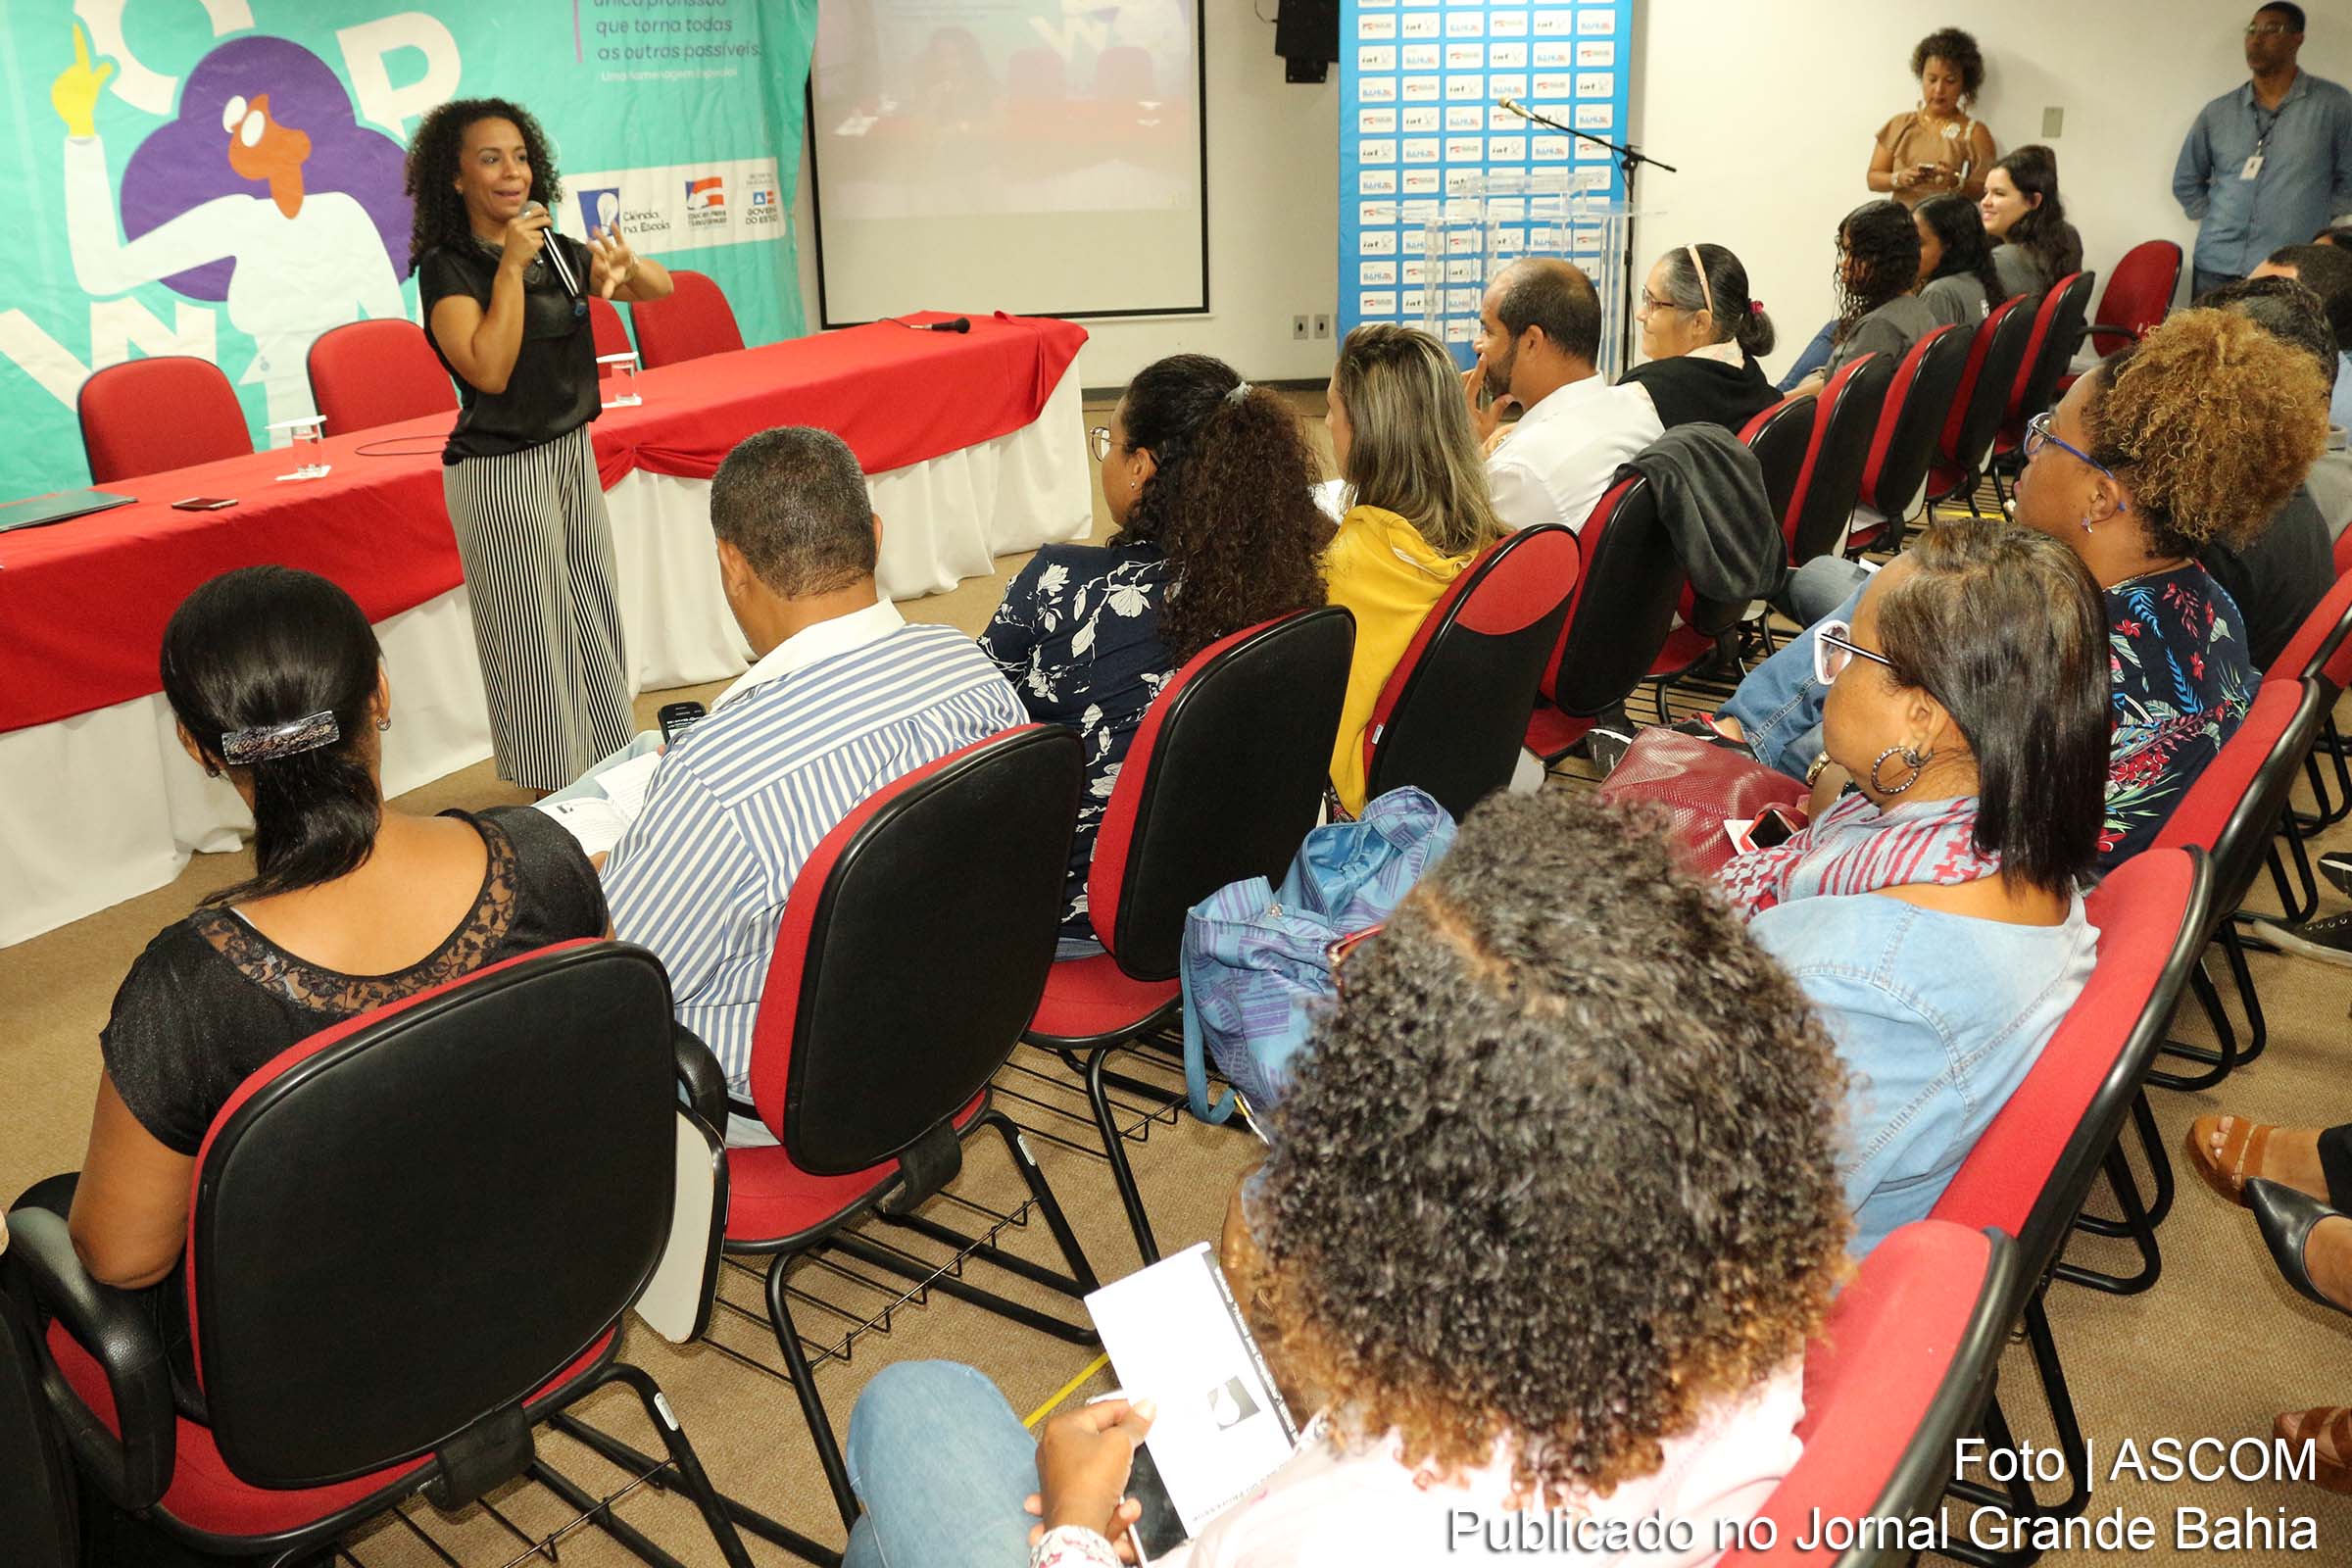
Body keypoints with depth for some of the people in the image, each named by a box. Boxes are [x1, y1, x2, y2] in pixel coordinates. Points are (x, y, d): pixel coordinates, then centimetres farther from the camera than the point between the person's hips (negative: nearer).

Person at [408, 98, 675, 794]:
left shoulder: (556, 251, 6)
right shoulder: (446, 267, -12)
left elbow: (661, 288, 7)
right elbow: (490, 370, -24)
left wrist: (625, 266, -15)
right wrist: (511, 268, -23)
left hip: (572, 455, 7)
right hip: (498, 474, -7)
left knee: (595, 621, 14)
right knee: (531, 636, 1)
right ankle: (557, 800, 12)